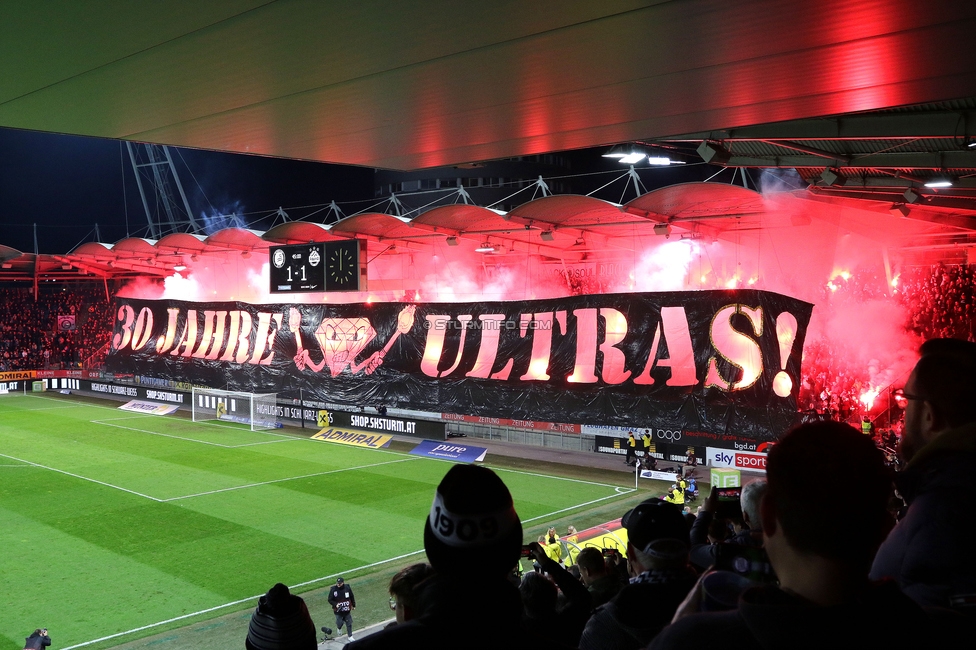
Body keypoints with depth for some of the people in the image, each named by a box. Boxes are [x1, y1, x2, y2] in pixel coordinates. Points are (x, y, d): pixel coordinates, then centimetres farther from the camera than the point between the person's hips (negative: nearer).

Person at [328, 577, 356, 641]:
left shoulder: (347, 588, -10)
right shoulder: (333, 589, -17)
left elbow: (352, 597, 6)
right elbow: (330, 600, -7)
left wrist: (353, 605, 15)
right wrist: (335, 604, -23)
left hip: (347, 610, 2)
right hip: (338, 611, -2)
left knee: (349, 623, 9)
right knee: (340, 623, 5)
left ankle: (350, 636, 26)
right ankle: (338, 628, 42)